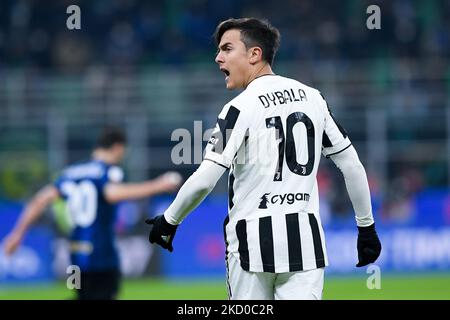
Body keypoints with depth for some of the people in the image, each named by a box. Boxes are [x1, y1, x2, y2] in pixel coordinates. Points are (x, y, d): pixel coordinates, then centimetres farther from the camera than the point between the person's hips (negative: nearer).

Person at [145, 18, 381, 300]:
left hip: (254, 241, -4)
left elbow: (204, 181, -14)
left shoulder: (241, 108, -8)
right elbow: (352, 166, 10)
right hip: (307, 239, 4)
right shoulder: (313, 98, 8)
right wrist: (366, 225, 19)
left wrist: (169, 220, 1)